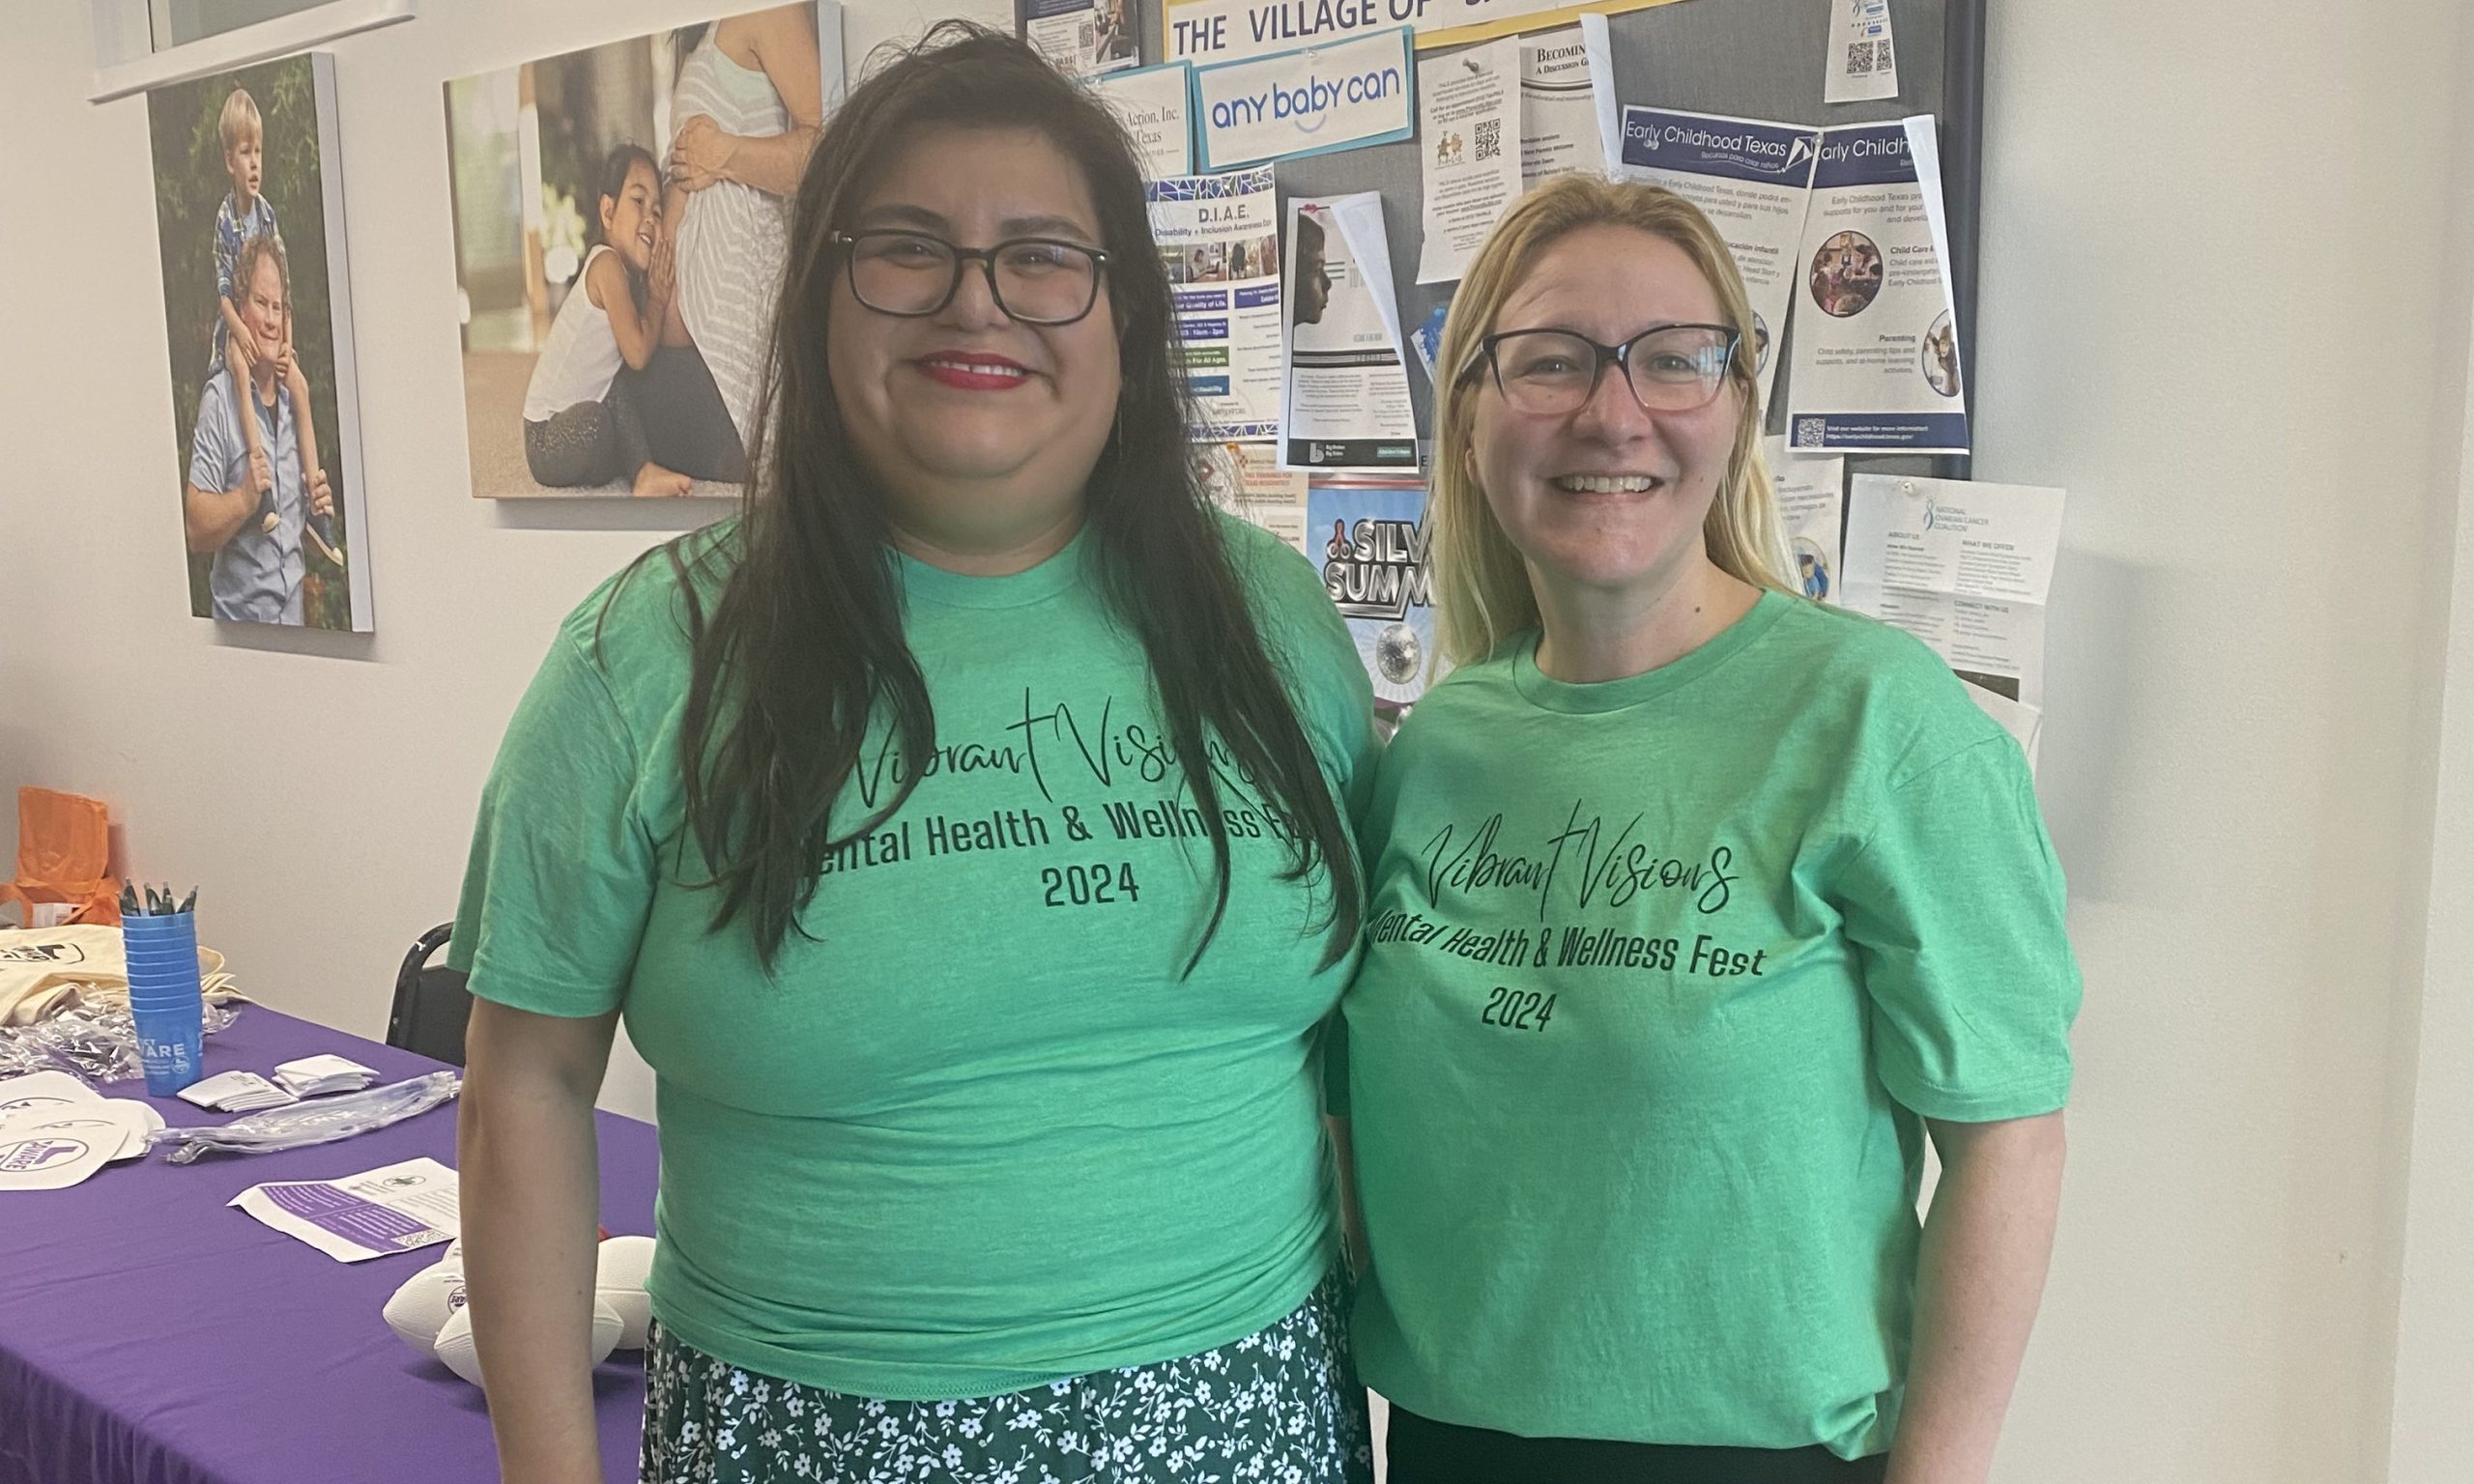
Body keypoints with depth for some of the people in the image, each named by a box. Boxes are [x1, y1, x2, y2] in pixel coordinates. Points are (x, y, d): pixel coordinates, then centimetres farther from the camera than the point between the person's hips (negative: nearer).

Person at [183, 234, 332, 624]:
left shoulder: (292, 399, 12)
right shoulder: (219, 398, -9)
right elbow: (196, 529, -13)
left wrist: (317, 508, 2)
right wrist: (245, 499, -27)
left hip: (294, 612, 6)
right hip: (240, 615, -6)